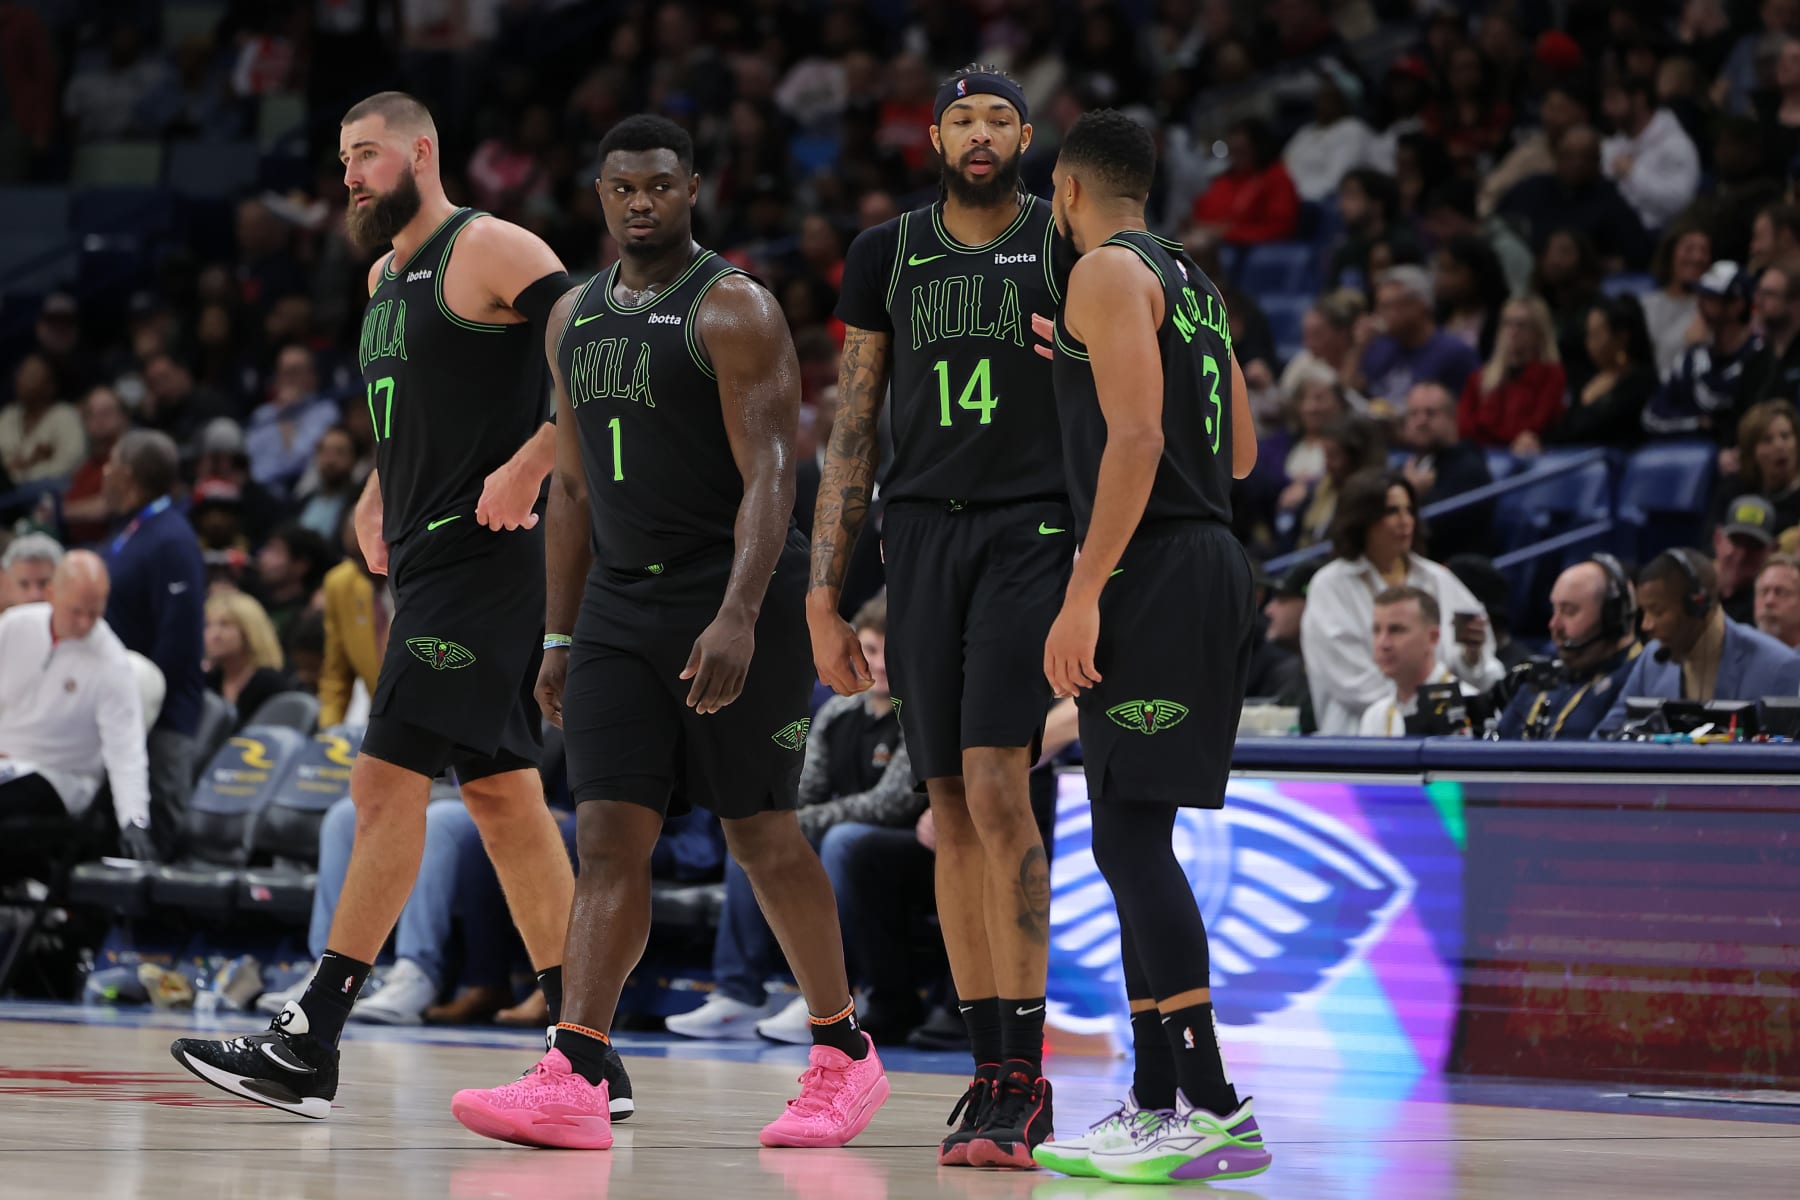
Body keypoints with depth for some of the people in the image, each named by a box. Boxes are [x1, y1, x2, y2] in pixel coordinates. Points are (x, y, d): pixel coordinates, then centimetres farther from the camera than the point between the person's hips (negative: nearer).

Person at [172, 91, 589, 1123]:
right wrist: (375, 496, 17)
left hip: (483, 559, -10)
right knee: (503, 796, 9)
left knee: (388, 780, -13)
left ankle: (308, 1048, -13)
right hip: (426, 563, 10)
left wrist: (528, 465, -21)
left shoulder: (490, 251, -8)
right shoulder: (384, 279, 20)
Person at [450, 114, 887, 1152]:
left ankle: (847, 1054, 17)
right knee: (610, 836, -4)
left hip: (734, 598, -6)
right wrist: (559, 638, 15)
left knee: (763, 834, 1)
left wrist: (738, 616, -28)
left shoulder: (734, 310, -9)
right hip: (620, 602, 6)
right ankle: (574, 1085, -12)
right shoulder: (574, 319, 13)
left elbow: (769, 476, -16)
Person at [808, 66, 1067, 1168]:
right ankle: (996, 1074, 11)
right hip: (922, 532, 4)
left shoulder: (1065, 250, 2)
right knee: (952, 809, 4)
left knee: (997, 790, -16)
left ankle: (1020, 1073, -14)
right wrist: (824, 593, 7)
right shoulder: (888, 254, 10)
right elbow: (853, 431, 12)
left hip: (1032, 533, -4)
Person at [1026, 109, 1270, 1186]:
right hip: (1210, 562, 10)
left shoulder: (1108, 273, -8)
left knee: (1132, 834, -12)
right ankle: (1157, 1103, 14)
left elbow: (1136, 438, -18)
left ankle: (1211, 1107, -18)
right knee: (1132, 839, 12)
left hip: (1157, 573, -10)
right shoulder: (1191, 282, 20)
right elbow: (1242, 451, 24)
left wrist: (1084, 593, -21)